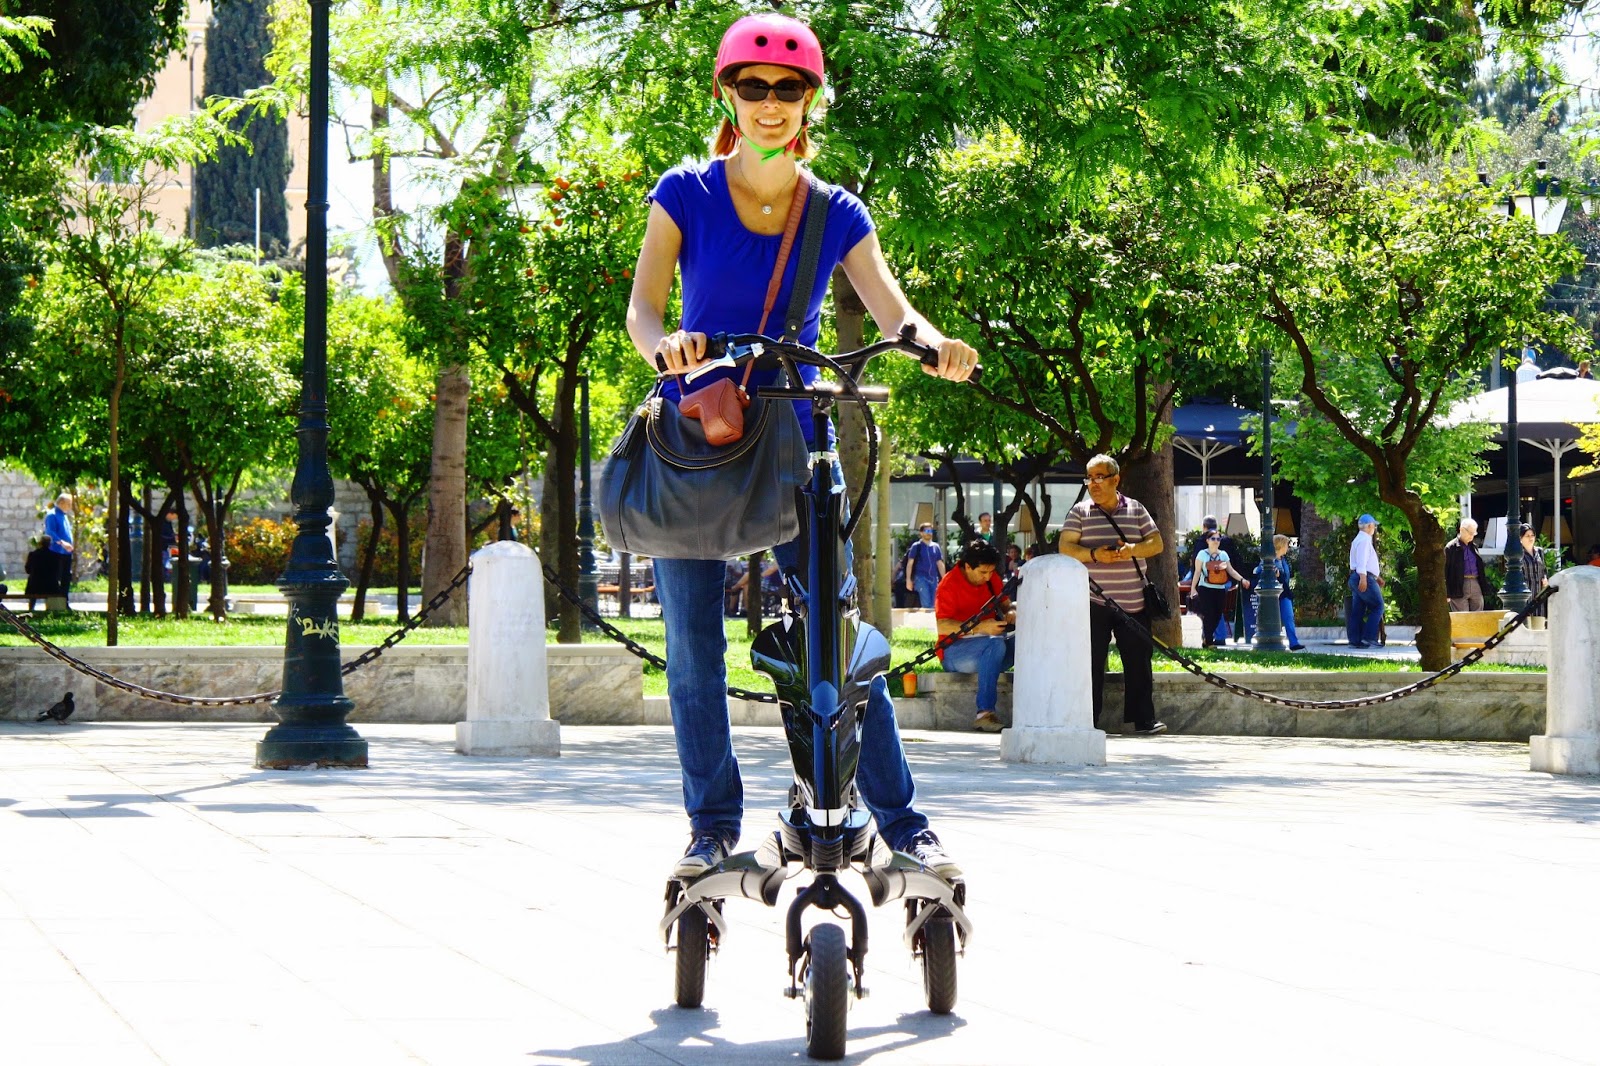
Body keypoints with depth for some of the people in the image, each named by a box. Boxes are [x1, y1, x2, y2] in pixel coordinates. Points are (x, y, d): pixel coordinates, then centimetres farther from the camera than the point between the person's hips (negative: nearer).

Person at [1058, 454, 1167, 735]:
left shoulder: (1136, 509, 10)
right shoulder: (1079, 512, 6)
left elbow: (1157, 543, 6)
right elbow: (1065, 547, -3)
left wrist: (1134, 550, -14)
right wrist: (1094, 555, -20)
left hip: (1132, 603, 1)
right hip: (1093, 602, -1)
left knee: (1139, 661, 1)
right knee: (1091, 663, -1)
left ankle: (1144, 719, 7)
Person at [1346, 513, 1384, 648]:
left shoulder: (1359, 540, 22)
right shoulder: (1364, 540, -10)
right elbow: (1362, 561, -21)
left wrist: (1376, 578, 31)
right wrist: (1363, 578, -29)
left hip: (1356, 578, 10)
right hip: (1365, 578, -10)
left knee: (1358, 610, 6)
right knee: (1377, 606, -6)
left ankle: (1355, 640, 2)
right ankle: (1369, 637, -13)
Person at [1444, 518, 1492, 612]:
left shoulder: (1474, 547, 17)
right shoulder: (1451, 547, -2)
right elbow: (1445, 571, -5)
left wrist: (1484, 589, 16)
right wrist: (1446, 593, -11)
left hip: (1476, 586, 6)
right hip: (1459, 587, -6)